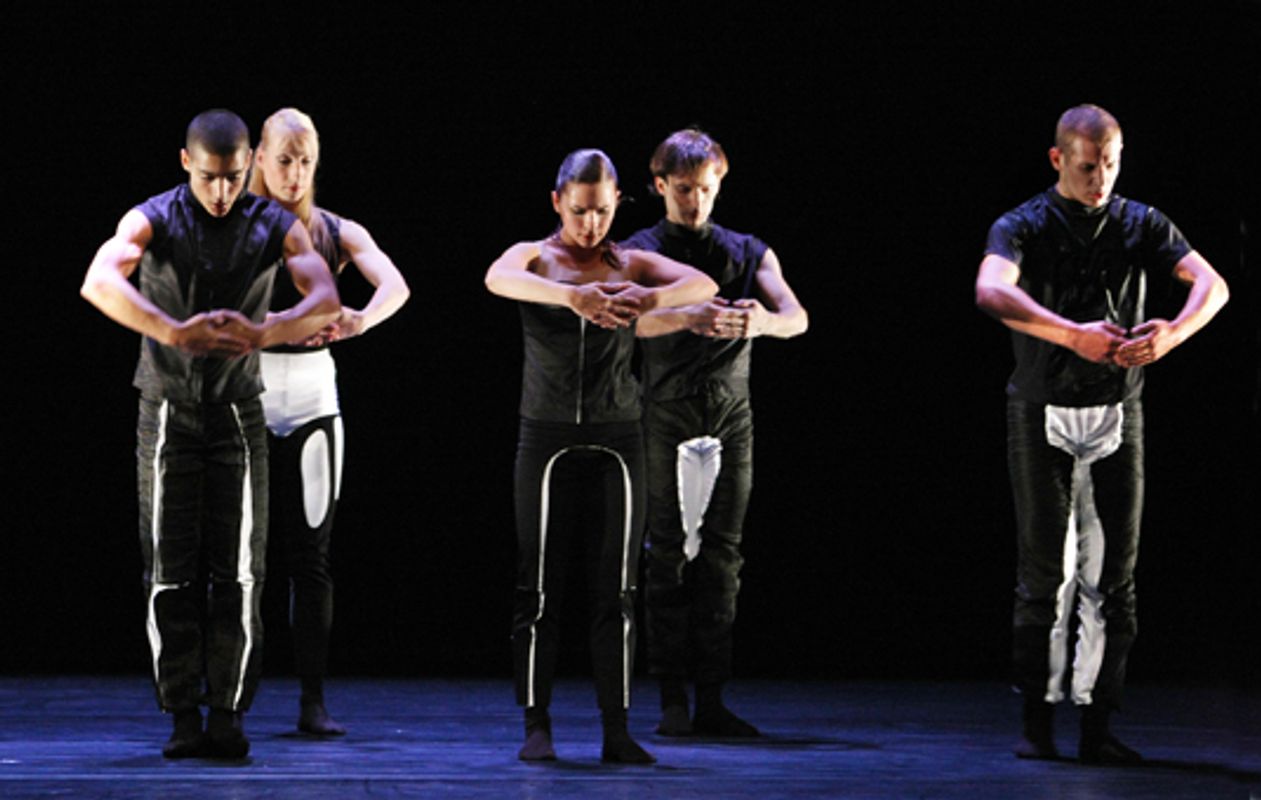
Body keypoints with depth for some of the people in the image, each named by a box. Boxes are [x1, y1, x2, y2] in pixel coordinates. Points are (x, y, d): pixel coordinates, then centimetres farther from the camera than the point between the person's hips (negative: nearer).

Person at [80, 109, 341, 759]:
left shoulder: (274, 226, -1)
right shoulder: (153, 220, -6)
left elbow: (324, 299, -16)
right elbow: (99, 283, -26)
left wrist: (264, 332, -37)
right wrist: (174, 332, -41)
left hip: (237, 413, 1)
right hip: (167, 412, -1)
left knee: (239, 573, -4)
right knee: (171, 575, -2)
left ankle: (228, 716, 0)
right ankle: (183, 720, 3)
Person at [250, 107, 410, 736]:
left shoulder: (338, 233, 6)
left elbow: (395, 285, -11)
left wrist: (363, 318, -34)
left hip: (312, 392, 2)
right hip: (245, 389, -2)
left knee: (310, 553, 2)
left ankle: (313, 701, 5)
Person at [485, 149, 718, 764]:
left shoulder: (629, 265, 9)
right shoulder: (534, 258, 4)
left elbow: (704, 284, -7)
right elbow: (499, 279, -21)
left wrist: (652, 297, -30)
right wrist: (572, 295, -40)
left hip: (616, 439, 2)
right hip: (549, 436, -2)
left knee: (615, 590, 2)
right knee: (540, 587, 0)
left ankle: (616, 730, 4)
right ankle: (536, 725, 5)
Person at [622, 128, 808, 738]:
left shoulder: (748, 253, 14)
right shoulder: (639, 253, 5)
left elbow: (797, 317, -2)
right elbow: (632, 318, -15)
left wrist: (762, 321, -26)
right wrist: (687, 316, -35)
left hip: (731, 417, 3)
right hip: (666, 417, -3)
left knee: (722, 555, 0)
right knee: (668, 555, -5)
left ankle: (711, 700, 1)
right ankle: (672, 700, -3)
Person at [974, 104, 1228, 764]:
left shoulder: (1141, 226, 5)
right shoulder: (1023, 228, -4)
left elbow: (1210, 283, -8)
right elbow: (992, 293, -25)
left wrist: (1173, 332, -31)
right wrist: (1074, 334, -39)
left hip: (1117, 415, 2)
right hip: (1043, 416, -2)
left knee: (1111, 574, -1)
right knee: (1045, 572, -1)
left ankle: (1097, 728, 2)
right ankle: (1037, 723, 6)